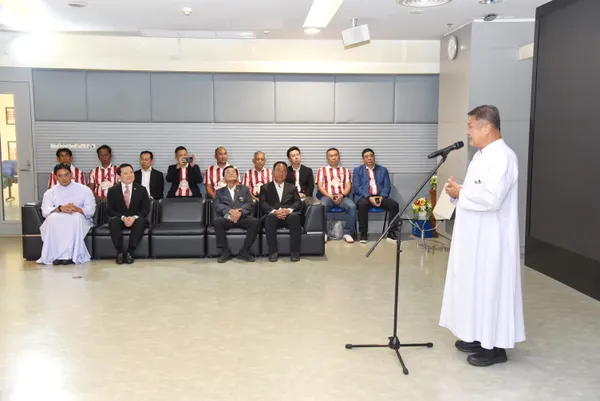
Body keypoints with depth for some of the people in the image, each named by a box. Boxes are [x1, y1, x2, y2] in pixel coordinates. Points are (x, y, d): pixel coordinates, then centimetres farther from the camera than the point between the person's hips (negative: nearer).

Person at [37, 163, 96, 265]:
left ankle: (72, 255, -37)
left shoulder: (84, 190, 9)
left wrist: (77, 209, -25)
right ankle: (56, 255, -33)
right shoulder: (50, 192, 13)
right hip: (57, 221, 1)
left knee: (76, 216, -36)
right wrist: (60, 209, -25)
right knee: (53, 218, -33)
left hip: (79, 220, -1)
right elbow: (45, 211, -4)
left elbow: (90, 210, -3)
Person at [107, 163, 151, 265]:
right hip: (119, 220, 0)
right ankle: (119, 252, -27)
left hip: (136, 220, 0)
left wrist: (134, 217, -20)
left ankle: (130, 252, -30)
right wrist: (123, 218, -21)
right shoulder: (113, 191, 3)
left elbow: (146, 209, -1)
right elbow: (110, 210, -3)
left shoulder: (141, 189, 3)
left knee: (140, 221, -35)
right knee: (113, 221, -34)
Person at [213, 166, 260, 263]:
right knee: (217, 221, -35)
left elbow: (250, 204, 6)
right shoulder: (219, 191, 20)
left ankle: (244, 251, -21)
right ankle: (225, 251, -23)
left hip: (242, 217, 1)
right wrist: (230, 211, -19)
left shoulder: (244, 189, 21)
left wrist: (240, 212, -16)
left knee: (255, 221, -30)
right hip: (227, 218, 0)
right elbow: (216, 205, 2)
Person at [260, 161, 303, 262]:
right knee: (270, 217, -37)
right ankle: (273, 252, -31)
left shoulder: (292, 188, 24)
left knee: (295, 216, -35)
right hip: (273, 215, -1)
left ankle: (295, 251, -29)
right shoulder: (265, 188, 20)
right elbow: (263, 204, 4)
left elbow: (298, 202, 8)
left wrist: (289, 210, -16)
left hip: (289, 215, 1)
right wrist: (274, 211, -17)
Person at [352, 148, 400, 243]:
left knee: (394, 204, -25)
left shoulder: (383, 170, 17)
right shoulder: (357, 170, 11)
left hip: (380, 196, 3)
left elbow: (387, 187, 9)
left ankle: (391, 232, -14)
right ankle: (363, 233, -24)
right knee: (363, 204, -37)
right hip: (364, 196, -2)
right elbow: (357, 187, -2)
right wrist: (369, 197, -17)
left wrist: (381, 197, -13)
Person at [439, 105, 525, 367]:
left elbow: (491, 198, -30)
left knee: (490, 288, -1)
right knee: (476, 286, 16)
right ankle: (479, 336, 29)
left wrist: (460, 193, -16)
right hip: (475, 236, 10)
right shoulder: (482, 155, 13)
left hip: (491, 240, -10)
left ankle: (495, 347, 11)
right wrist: (458, 191, -1)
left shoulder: (502, 157, -19)